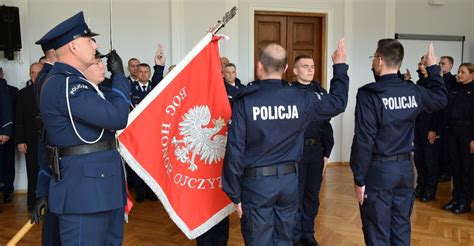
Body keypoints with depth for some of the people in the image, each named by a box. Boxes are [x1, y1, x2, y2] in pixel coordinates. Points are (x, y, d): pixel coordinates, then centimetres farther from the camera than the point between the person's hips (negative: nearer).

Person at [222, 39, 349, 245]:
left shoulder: (244, 102, -13)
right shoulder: (301, 98, -4)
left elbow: (235, 150, -13)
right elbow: (337, 103, 13)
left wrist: (234, 193, -3)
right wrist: (340, 66, 24)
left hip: (256, 182, -3)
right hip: (288, 180, 4)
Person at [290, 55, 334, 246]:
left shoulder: (321, 92, 7)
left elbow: (326, 124, 9)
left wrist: (326, 151, 7)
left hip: (316, 150, 4)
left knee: (313, 195, 14)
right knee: (296, 194, 6)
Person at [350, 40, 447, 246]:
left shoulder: (369, 94, -16)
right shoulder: (413, 91, 0)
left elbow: (363, 140, -18)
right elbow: (441, 99, 23)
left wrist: (359, 178, -10)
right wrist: (433, 68, 32)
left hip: (378, 169, -5)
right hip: (405, 167, 6)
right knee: (401, 229, 17)